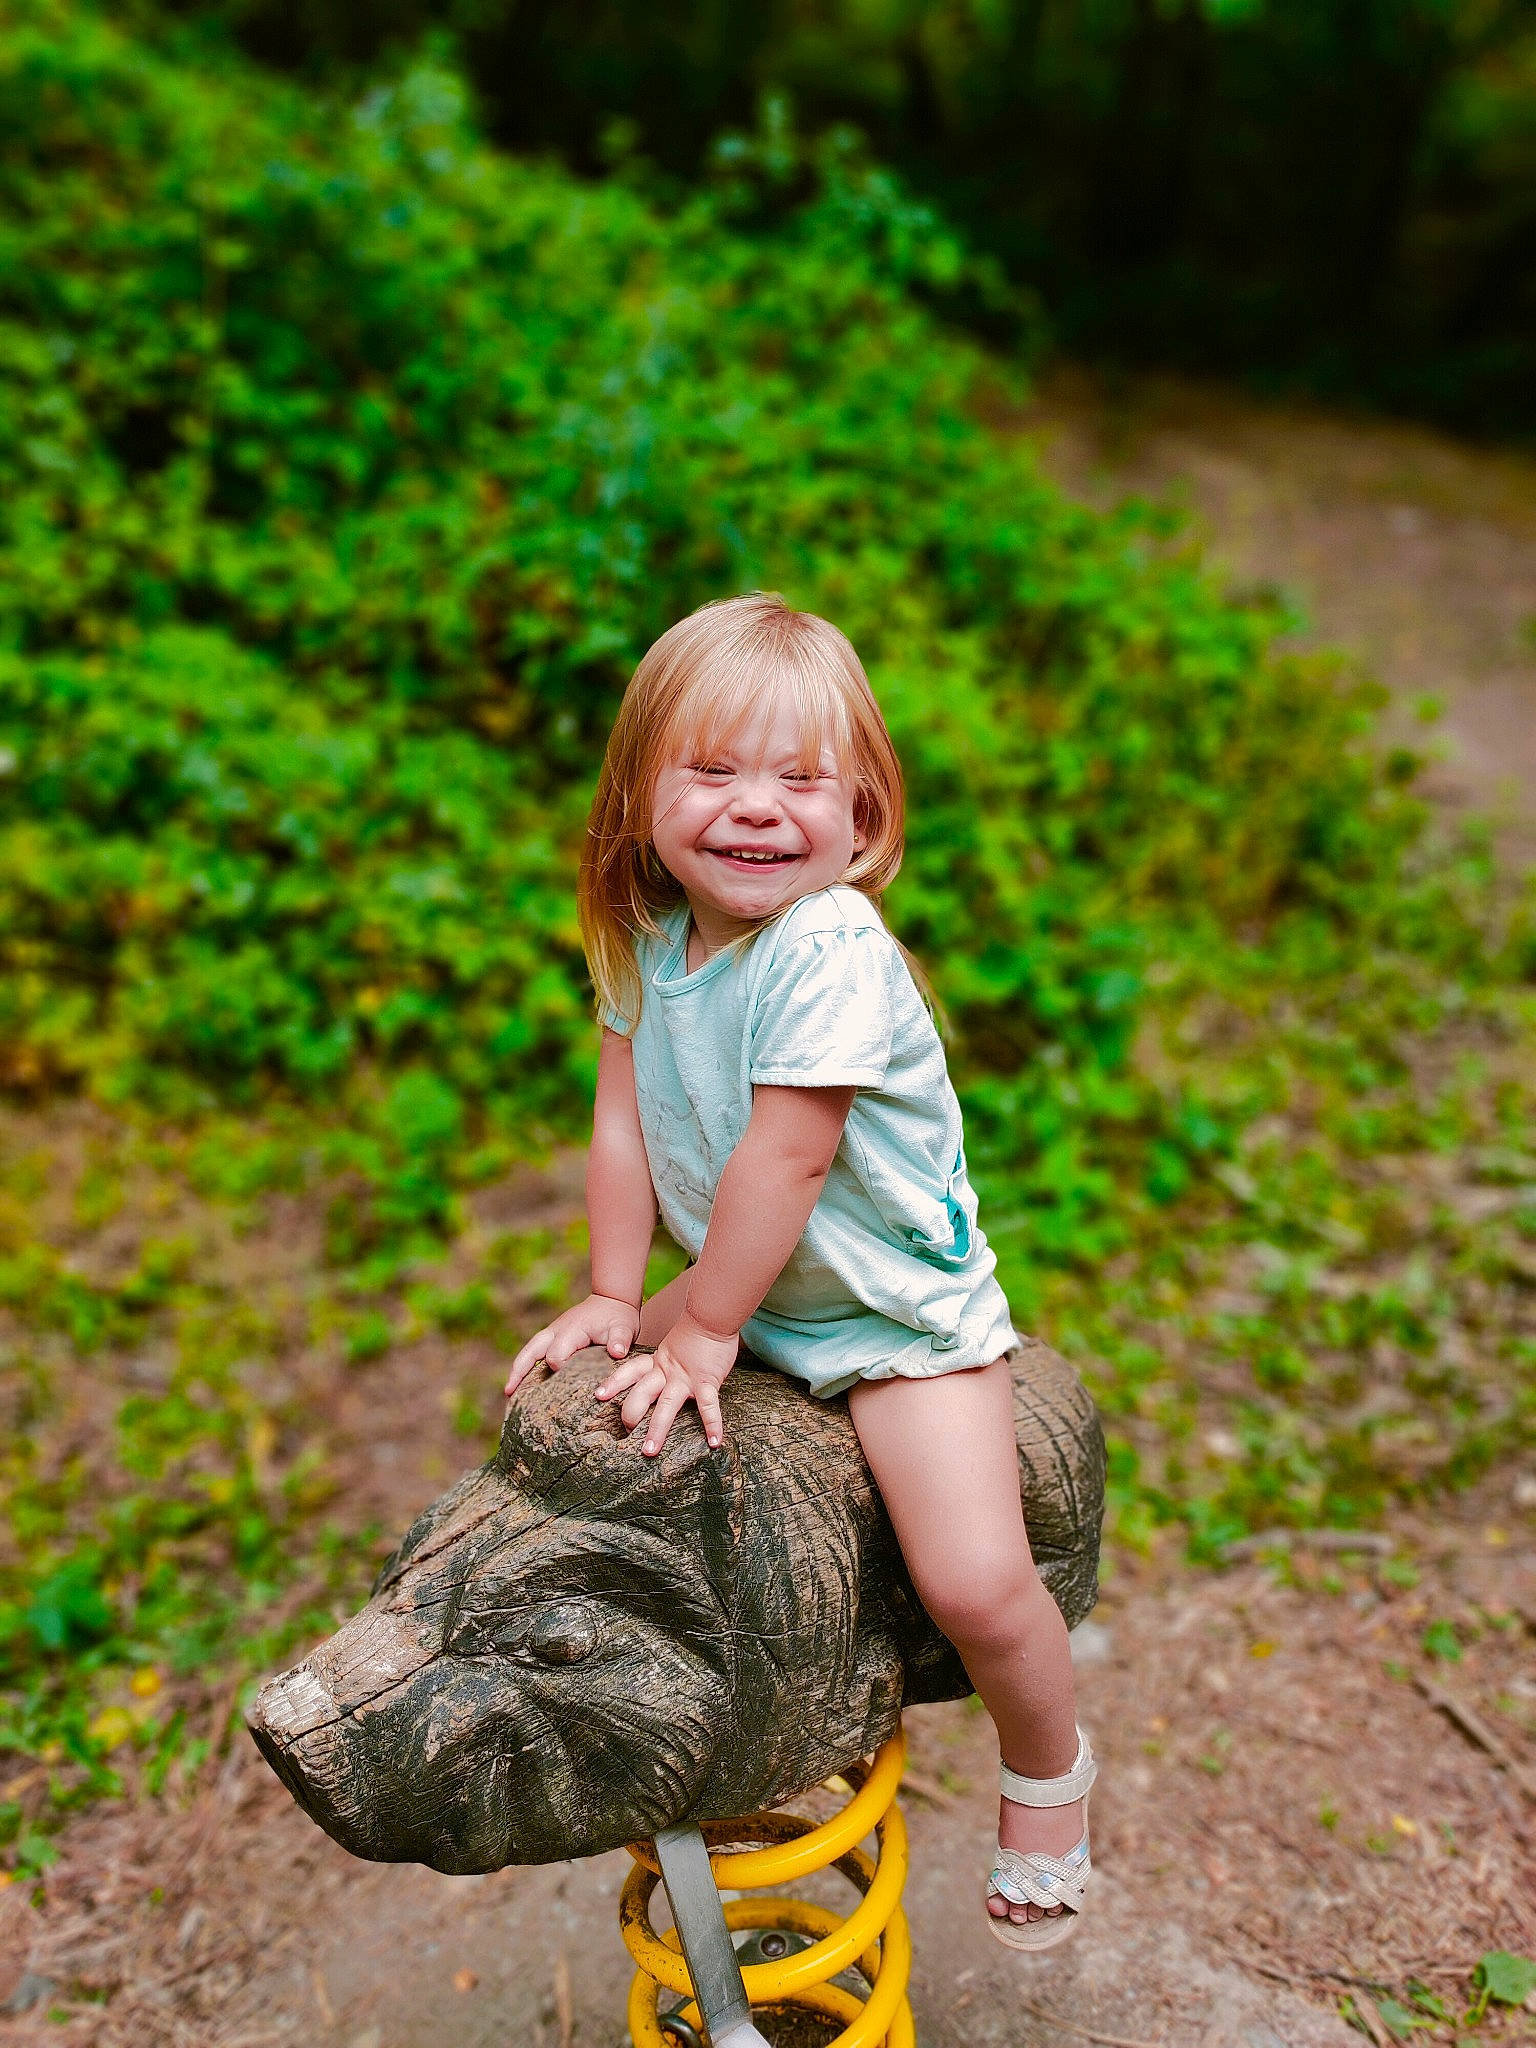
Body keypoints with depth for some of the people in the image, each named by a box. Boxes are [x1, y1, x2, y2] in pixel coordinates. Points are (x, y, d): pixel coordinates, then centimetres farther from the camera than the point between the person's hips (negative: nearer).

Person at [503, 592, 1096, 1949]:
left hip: (898, 1312, -7)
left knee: (976, 1583, -16)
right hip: (749, 1293, 8)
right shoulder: (648, 935, -4)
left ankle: (1048, 1771, 18)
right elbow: (626, 1121, 1)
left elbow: (784, 1159, -27)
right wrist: (617, 1299, -1)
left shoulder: (830, 952, -28)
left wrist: (704, 1330, -19)